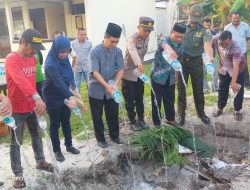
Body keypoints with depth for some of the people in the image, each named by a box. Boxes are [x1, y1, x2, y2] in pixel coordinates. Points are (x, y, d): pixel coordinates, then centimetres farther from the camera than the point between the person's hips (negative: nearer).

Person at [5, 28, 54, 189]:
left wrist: (36, 101, 15)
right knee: (16, 142, 6)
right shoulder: (11, 59, -20)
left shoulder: (33, 58, 5)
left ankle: (41, 162, 38)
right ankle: (18, 173, 20)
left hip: (32, 106, 7)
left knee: (37, 135, 19)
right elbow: (20, 79, -39)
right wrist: (37, 97, -53)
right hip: (17, 109, -7)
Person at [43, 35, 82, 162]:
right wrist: (71, 97, -54)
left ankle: (69, 145, 33)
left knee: (66, 121, 17)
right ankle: (57, 150, 22)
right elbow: (59, 82, -42)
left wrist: (73, 86, 6)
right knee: (55, 124, 7)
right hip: (52, 98, -7)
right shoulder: (51, 64, -29)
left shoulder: (64, 58, -6)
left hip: (64, 95, 7)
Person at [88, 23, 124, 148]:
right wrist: (107, 85, -30)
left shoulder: (118, 51, -3)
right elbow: (95, 72, -21)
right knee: (97, 116, 8)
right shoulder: (95, 51, -16)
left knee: (113, 114, 14)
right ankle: (100, 139, 26)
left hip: (111, 89, 4)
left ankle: (114, 136, 33)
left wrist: (116, 84, -22)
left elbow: (121, 69, -5)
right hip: (96, 90, -3)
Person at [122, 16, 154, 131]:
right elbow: (133, 51, -48)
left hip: (140, 73, 6)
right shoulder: (132, 39, -25)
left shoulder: (146, 38, -1)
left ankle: (141, 119, 29)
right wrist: (139, 64, -65)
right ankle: (132, 122, 19)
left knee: (139, 98, 16)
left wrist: (141, 65, 12)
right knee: (129, 100, 5)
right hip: (129, 73, -6)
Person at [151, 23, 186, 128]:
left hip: (171, 78, 5)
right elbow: (165, 46, -43)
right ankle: (157, 123, 20)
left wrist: (176, 73, 18)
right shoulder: (164, 41, -17)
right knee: (156, 101, 5)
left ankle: (170, 119, 38)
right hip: (158, 76, -5)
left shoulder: (180, 46, 2)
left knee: (170, 100, 17)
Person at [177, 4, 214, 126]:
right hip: (181, 61, 0)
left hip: (196, 62, 0)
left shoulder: (204, 31, -8)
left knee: (198, 89, 10)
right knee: (181, 89, 6)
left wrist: (210, 57, -45)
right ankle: (181, 115, 18)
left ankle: (201, 113, 28)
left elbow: (207, 44, -25)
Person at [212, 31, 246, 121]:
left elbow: (236, 66, -41)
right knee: (222, 89, 12)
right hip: (224, 67, 4)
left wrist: (233, 82, -45)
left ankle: (237, 110, 17)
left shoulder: (235, 47, -39)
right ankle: (220, 108, 27)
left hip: (239, 67, -4)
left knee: (238, 89, 1)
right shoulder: (215, 39, -27)